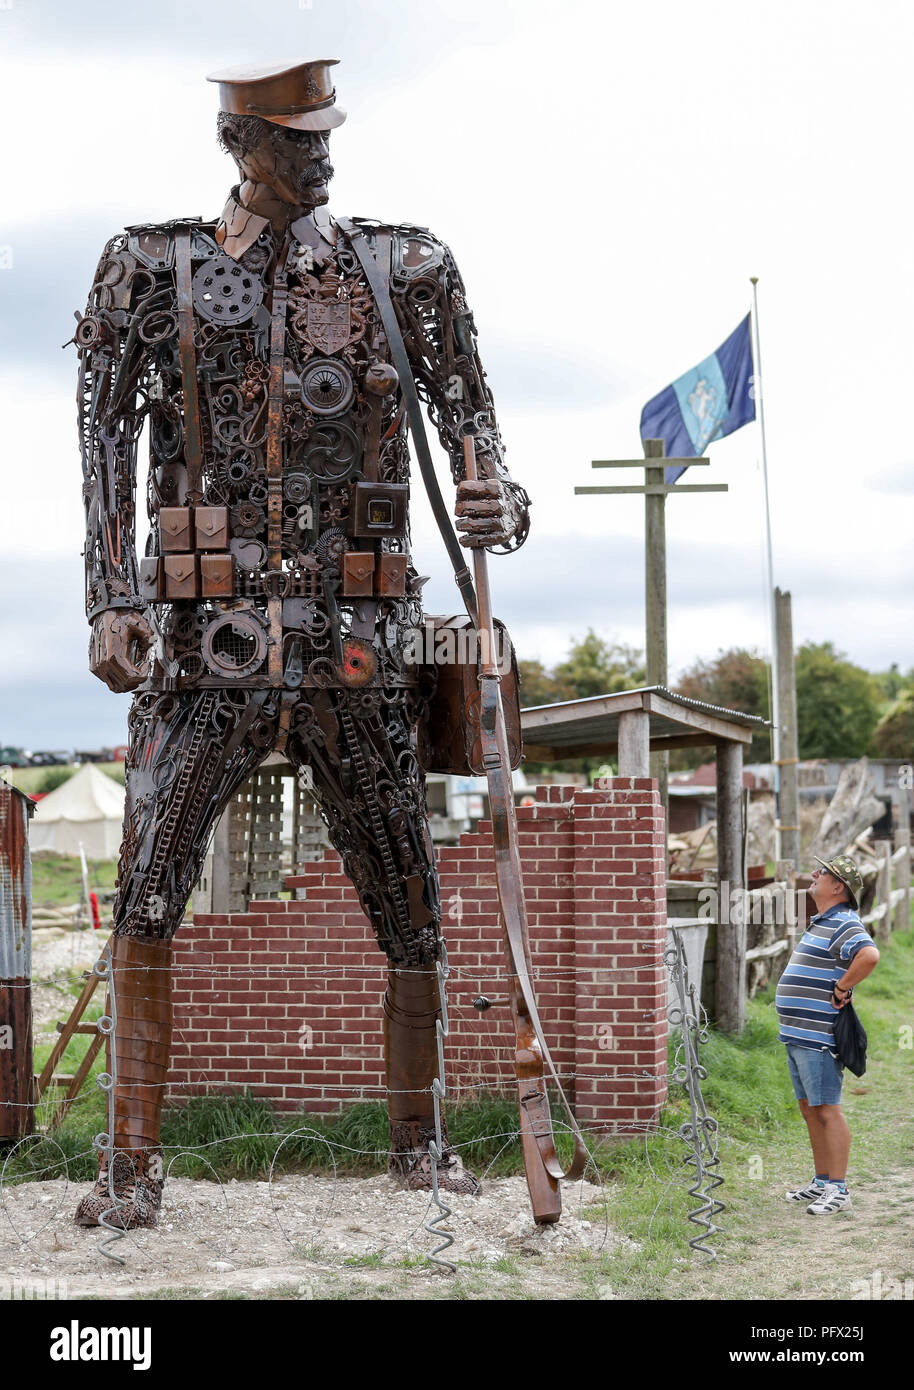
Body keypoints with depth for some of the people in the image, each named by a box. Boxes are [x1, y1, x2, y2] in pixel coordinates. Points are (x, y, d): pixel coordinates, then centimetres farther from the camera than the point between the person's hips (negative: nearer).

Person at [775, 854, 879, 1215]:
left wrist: (842, 989, -23)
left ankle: (838, 1191, -5)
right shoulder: (819, 924, 18)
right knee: (809, 1109, 14)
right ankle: (821, 1182, 22)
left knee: (826, 1110, -8)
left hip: (819, 1037, -10)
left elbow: (870, 955, -35)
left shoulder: (844, 925, -15)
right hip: (797, 1035, 10)